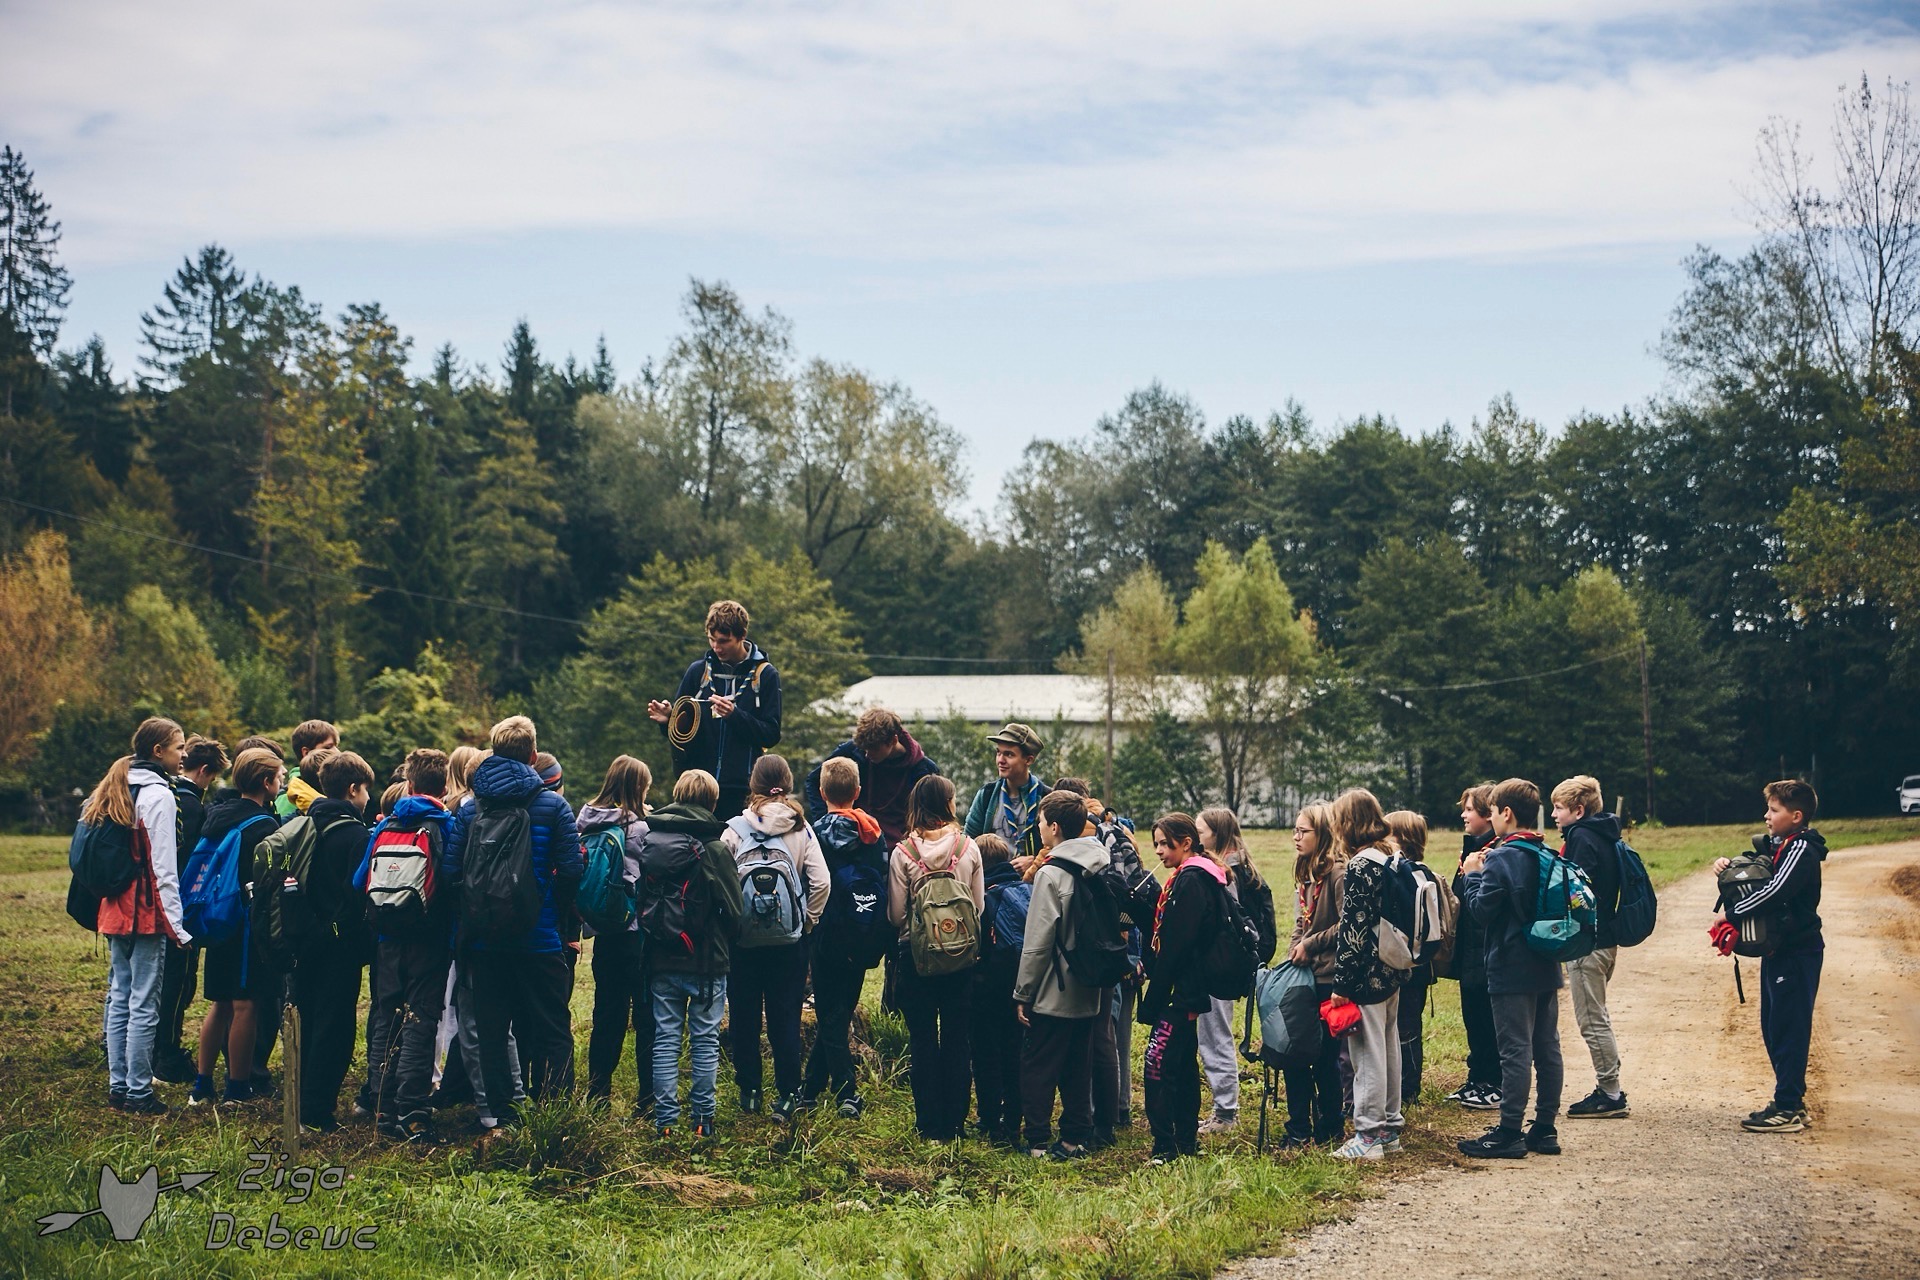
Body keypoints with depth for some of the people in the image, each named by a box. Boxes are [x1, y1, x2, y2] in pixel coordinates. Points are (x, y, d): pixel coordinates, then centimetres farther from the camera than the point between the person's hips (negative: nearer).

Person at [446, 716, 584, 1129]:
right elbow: (571, 870, -10)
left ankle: (503, 1117, 9)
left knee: (491, 1030, 9)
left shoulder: (469, 808, 3)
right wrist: (557, 912, 7)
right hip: (539, 939, -2)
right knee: (551, 1032, 4)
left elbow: (451, 870, -1)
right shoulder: (553, 806, -5)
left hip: (485, 940, 3)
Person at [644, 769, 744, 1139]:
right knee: (705, 1040, 5)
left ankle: (665, 1119, 6)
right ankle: (702, 1118, 6)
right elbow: (733, 908, -6)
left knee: (665, 1039, 7)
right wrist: (724, 944, 12)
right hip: (707, 960, -3)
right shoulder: (715, 848, -11)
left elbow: (640, 900, 7)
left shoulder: (649, 843, 2)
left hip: (661, 959, 3)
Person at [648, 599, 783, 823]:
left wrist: (735, 715, -18)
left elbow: (771, 735, -4)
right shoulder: (698, 671, 9)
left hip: (740, 790, -3)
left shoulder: (764, 675, 2)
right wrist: (666, 719, -7)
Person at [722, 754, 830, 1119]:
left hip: (742, 939, -1)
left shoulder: (735, 830, -8)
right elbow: (821, 882, -10)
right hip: (789, 940, 1)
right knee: (785, 1017, 7)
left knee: (744, 1016, 12)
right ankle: (787, 1093, 5)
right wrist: (807, 921, 3)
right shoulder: (801, 830, -5)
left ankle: (749, 1090, 19)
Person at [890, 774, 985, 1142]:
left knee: (922, 1041, 7)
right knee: (957, 1040, 11)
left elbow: (895, 914, -6)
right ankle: (955, 1122, 14)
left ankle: (930, 1125, 9)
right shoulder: (968, 847, -6)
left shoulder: (903, 852, -10)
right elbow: (979, 907, 1)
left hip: (915, 955, -1)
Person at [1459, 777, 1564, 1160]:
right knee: (1547, 1048, 10)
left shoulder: (1501, 859, -15)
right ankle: (1545, 1128, 16)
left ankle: (1509, 1134, -3)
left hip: (1512, 970, -8)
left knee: (1515, 1050, -6)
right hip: (1546, 969, 8)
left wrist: (1473, 875, -1)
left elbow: (1482, 910, -17)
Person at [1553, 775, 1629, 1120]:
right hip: (1605, 938, 10)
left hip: (1588, 942, -10)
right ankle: (1609, 1091, 20)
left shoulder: (1582, 839, -15)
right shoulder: (1602, 836, 14)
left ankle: (1610, 1095, 0)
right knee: (1596, 1018, 16)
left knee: (1593, 1021, -4)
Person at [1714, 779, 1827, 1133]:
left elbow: (1774, 891, -26)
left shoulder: (1802, 850, -15)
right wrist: (1728, 866, -1)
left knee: (1788, 1029, -7)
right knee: (1773, 1027, 13)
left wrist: (1730, 913, -18)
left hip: (1797, 953, -10)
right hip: (1778, 948, 10)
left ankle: (1788, 1110, -5)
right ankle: (1789, 1100, 21)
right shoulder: (1778, 845, 14)